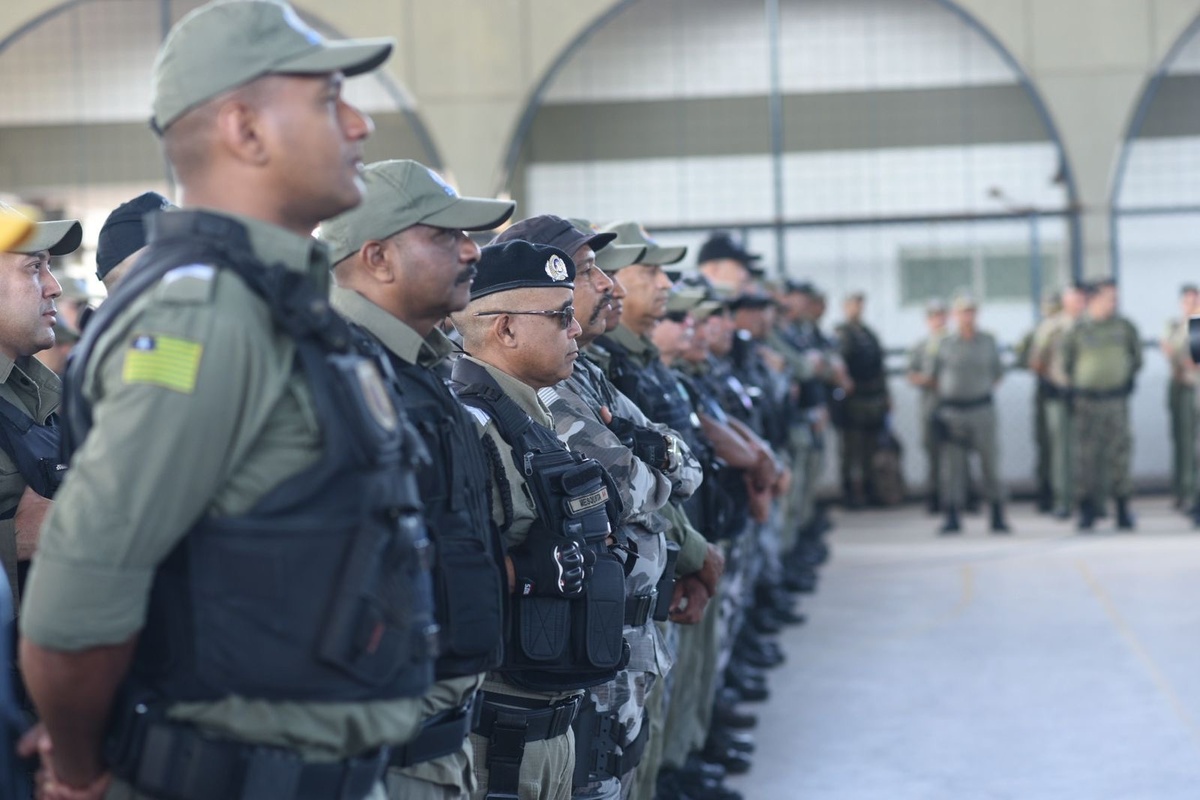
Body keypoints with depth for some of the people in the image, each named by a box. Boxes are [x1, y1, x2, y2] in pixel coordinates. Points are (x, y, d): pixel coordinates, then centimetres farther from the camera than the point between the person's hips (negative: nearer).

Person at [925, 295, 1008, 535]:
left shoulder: (988, 341, 6)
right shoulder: (945, 344, 1)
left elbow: (997, 373, 17)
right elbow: (930, 376, 9)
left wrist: (983, 390, 9)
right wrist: (946, 394, 9)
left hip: (982, 409, 1)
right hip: (952, 412, -1)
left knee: (990, 462, 1)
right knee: (951, 465, 1)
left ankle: (998, 517, 8)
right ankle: (952, 518, 6)